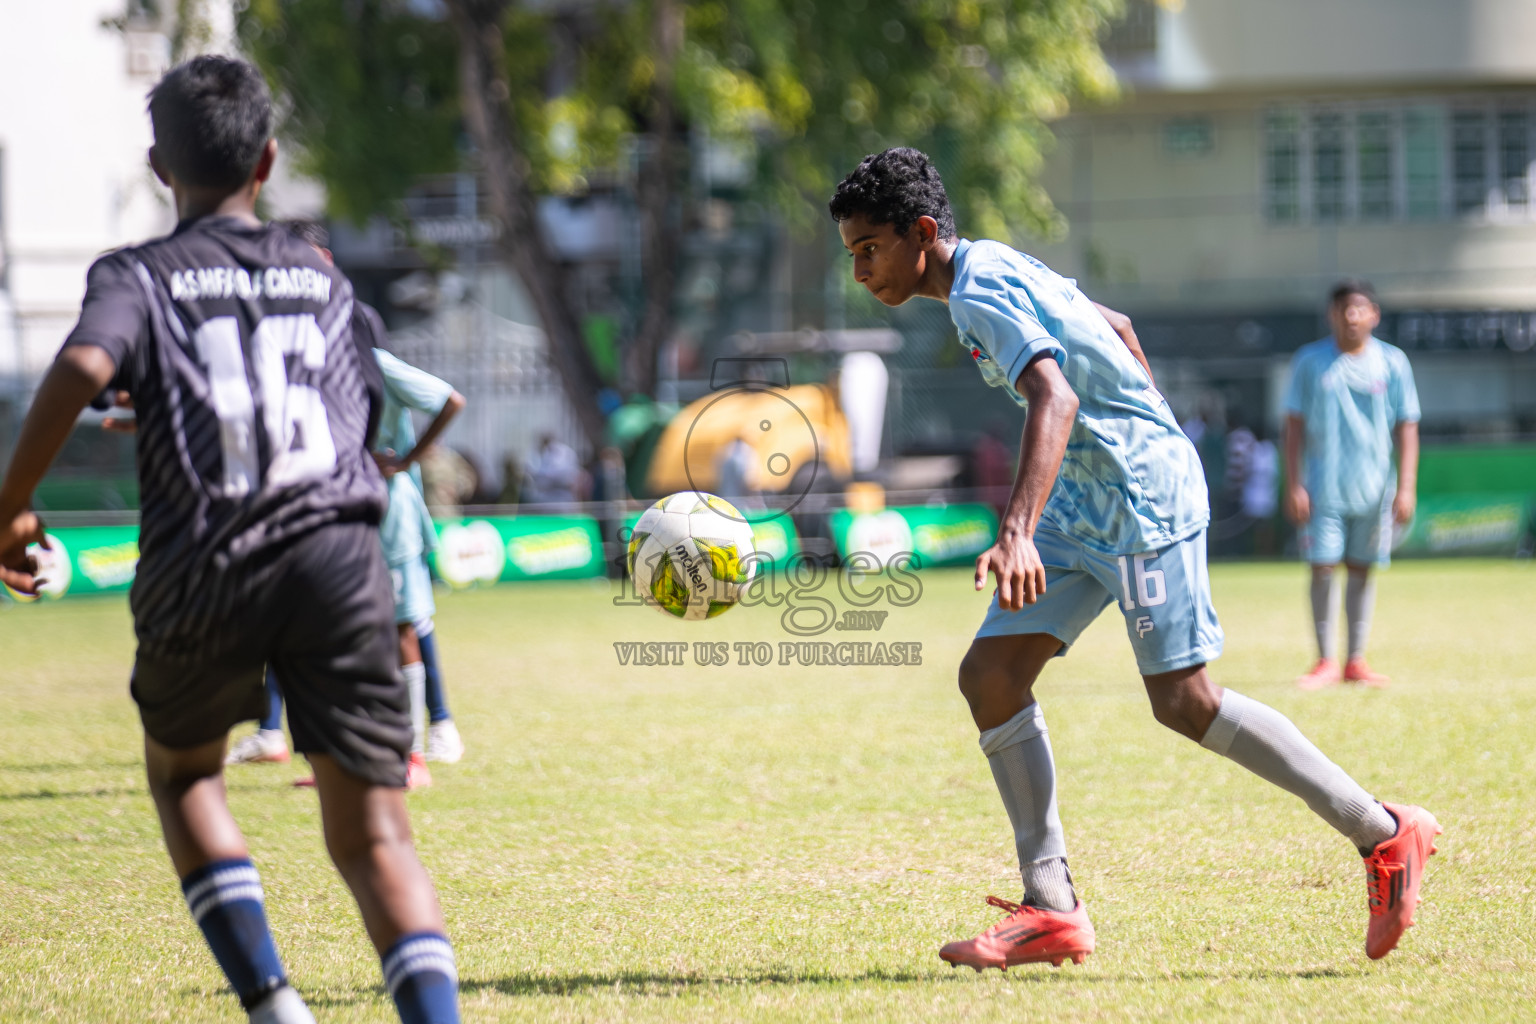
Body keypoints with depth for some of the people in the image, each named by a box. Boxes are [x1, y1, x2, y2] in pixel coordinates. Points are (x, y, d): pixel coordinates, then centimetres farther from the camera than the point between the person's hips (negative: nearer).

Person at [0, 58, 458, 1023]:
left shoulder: (139, 277, 7)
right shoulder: (323, 280, 20)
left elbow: (83, 367, -14)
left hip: (204, 575, -1)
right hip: (339, 556, 1)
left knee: (182, 771, 26)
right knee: (373, 834, 1)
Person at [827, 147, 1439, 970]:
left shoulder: (982, 293, -18)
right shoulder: (995, 271, 13)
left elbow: (1055, 399, -34)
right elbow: (1117, 330, 25)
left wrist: (1017, 533, -46)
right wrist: (1153, 433, 33)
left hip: (1143, 499, -10)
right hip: (1082, 506, 10)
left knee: (1183, 700, -11)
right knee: (990, 672, -1)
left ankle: (1385, 836, 1)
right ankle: (1052, 910, -3)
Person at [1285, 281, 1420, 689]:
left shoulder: (1392, 362, 3)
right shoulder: (1309, 362, 1)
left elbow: (1407, 428, 4)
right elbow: (1294, 426, 3)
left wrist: (1405, 487, -3)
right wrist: (1294, 486, -3)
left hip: (1374, 487, 1)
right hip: (1323, 487, -1)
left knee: (1361, 569, 6)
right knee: (1322, 569, -5)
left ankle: (1356, 661, 14)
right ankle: (1326, 661, 4)